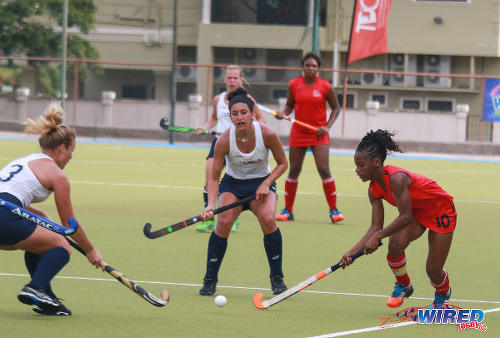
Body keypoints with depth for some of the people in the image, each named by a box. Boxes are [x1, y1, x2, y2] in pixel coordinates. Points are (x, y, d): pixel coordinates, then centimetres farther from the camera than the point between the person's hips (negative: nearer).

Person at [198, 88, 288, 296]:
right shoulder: (224, 141, -21)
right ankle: (210, 281, -9)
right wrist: (211, 205, -30)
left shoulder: (267, 135, -21)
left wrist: (266, 185, -19)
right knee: (224, 222, -26)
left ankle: (277, 278, -9)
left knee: (268, 219, -28)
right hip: (232, 185, 0)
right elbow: (214, 177, -14)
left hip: (262, 183, 0)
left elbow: (282, 164, -5)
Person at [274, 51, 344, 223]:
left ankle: (334, 210, 0)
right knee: (294, 171, 6)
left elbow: (335, 108, 4)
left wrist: (328, 126, -10)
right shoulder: (294, 84, -1)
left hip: (319, 134, -2)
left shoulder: (325, 86, -6)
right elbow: (290, 105, 10)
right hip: (298, 132, 2)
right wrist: (283, 113, -12)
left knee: (324, 170, -10)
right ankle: (288, 210, 16)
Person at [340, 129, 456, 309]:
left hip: (441, 212, -6)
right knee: (395, 244, -22)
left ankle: (443, 294, 30)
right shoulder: (374, 190, -9)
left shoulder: (396, 178, -35)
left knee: (433, 270, -6)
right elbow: (376, 226, -8)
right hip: (416, 213, 6)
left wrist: (377, 237, -32)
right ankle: (403, 286, 5)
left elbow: (405, 217, -33)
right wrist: (352, 252, -16)